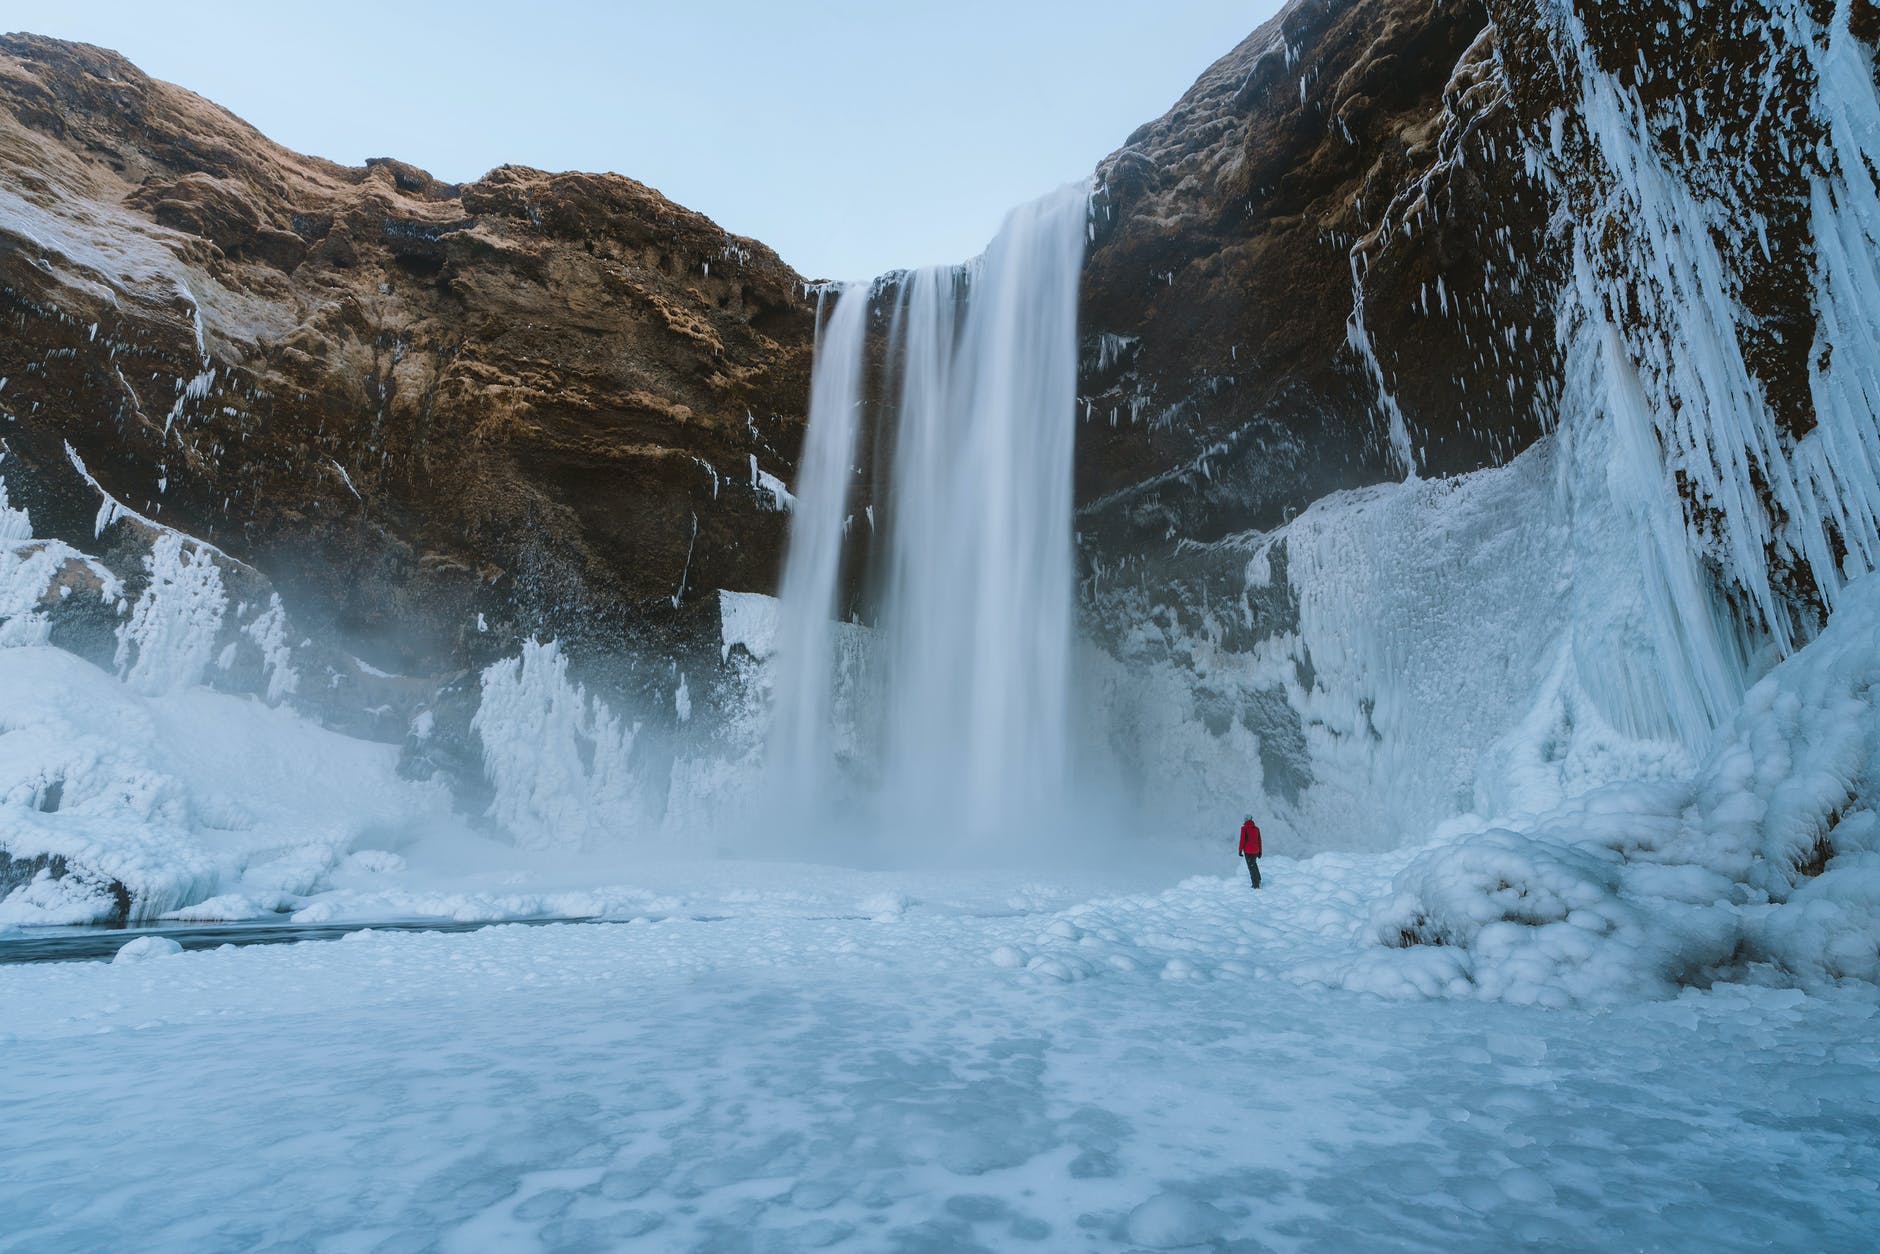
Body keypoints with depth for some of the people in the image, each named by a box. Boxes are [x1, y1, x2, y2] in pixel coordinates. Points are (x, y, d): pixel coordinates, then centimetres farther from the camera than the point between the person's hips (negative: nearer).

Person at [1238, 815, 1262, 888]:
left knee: (1251, 867, 4)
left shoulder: (1244, 828, -11)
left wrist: (1240, 850, -5)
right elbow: (1259, 840, 8)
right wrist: (1260, 851, 16)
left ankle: (1256, 884, 4)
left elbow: (1242, 840, -13)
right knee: (1254, 864, 27)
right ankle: (1258, 880, 22)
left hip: (1248, 851, -5)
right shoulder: (1256, 828, 3)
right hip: (1255, 850, 5)